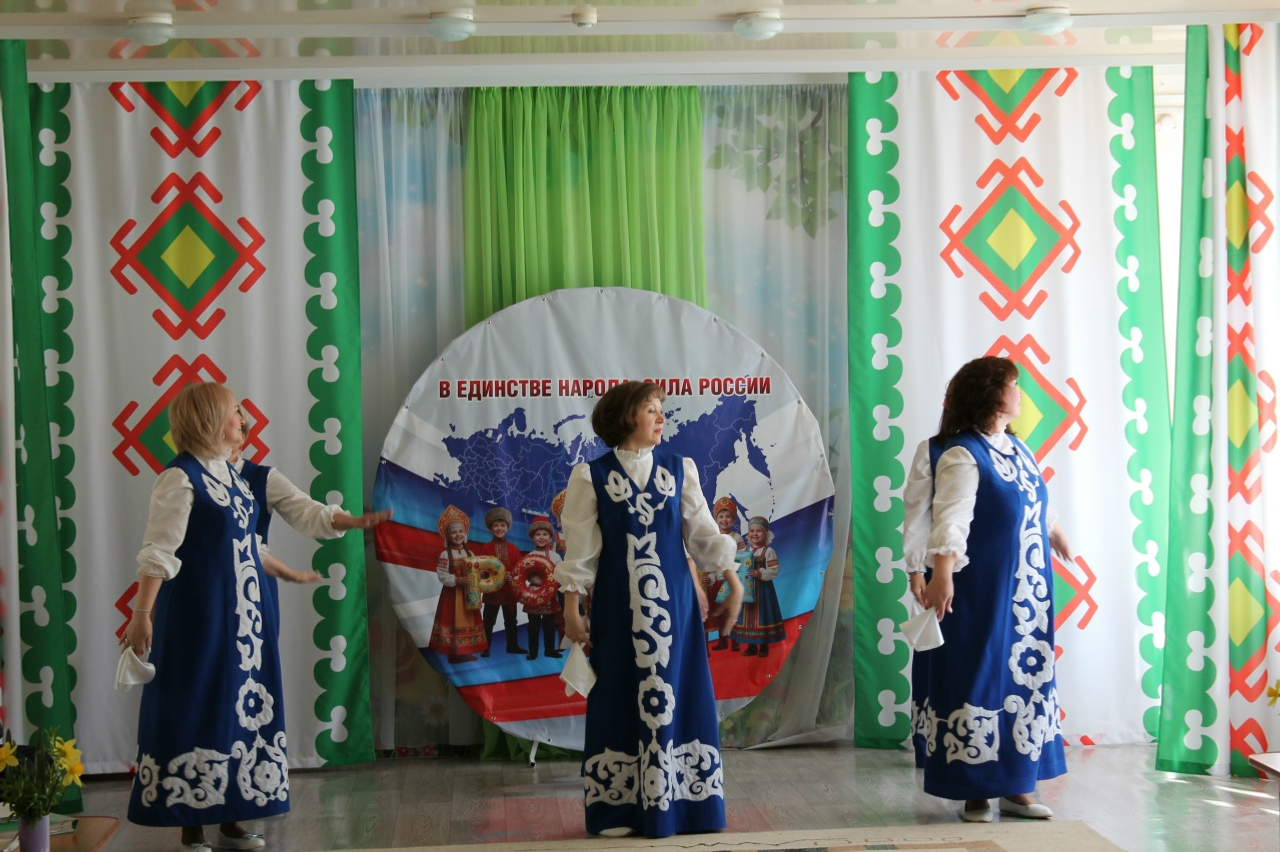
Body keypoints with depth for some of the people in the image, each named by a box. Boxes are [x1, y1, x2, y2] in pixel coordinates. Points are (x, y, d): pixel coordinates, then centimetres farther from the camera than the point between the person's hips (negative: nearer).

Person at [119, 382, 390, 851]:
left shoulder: (233, 474, 11)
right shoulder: (180, 479, -13)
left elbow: (299, 512, 17)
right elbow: (158, 552, -17)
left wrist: (356, 522, 15)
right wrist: (142, 614, -22)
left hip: (244, 613, 8)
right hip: (200, 614, -8)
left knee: (243, 707, 9)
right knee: (197, 710, -3)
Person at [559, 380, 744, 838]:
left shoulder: (679, 469, 5)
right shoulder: (591, 475, -1)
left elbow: (704, 533, 5)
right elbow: (580, 547, -1)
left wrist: (734, 585, 0)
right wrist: (571, 606, -4)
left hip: (672, 600, 2)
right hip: (617, 605, -2)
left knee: (675, 691, 2)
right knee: (619, 695, 2)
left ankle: (675, 802, 11)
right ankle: (618, 807, 10)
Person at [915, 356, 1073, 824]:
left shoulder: (1017, 449, 10)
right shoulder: (962, 455, -15)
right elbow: (951, 517, -29)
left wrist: (1053, 533, 42)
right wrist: (942, 573, -42)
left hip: (1028, 590, 8)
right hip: (982, 592, -8)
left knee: (1026, 678, 11)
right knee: (980, 681, -1)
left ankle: (1016, 786, 20)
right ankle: (975, 791, 9)